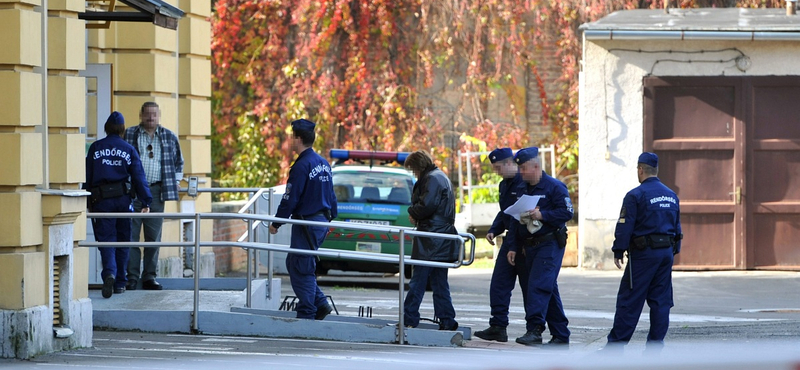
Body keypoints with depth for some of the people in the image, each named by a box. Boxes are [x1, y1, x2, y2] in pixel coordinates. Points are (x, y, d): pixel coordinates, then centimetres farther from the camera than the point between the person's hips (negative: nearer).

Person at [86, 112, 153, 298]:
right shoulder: (128, 149, 3)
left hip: (101, 199, -1)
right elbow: (138, 176, 0)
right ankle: (119, 283, 15)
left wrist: (87, 202, 9)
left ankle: (110, 273, -31)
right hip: (123, 198, 1)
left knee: (106, 240, -5)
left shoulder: (95, 148, 3)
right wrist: (146, 201, 1)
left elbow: (87, 176, 3)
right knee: (122, 241, 12)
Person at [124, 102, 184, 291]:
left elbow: (179, 162, 22)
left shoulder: (169, 137, 11)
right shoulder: (129, 135, 4)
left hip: (157, 190, 2)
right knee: (131, 235, -3)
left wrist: (174, 182, 12)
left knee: (154, 236, 3)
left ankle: (149, 277, 9)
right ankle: (132, 277, 1)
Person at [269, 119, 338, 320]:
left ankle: (306, 314, 1)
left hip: (306, 224, -9)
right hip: (322, 222, 9)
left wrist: (276, 223, -8)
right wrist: (331, 217, 24)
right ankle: (320, 303, 14)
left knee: (301, 269, -1)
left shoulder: (302, 166, -17)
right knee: (294, 264, 17)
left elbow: (290, 198, -16)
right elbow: (331, 195, 16)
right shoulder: (323, 163, 11)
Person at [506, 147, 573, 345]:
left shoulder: (555, 187, -6)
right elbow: (516, 220, 19)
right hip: (530, 246, 8)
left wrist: (542, 215, -23)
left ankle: (534, 330, -24)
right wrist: (513, 246, 13)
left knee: (539, 286, -18)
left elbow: (566, 212, -14)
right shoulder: (524, 189, 16)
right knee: (548, 289, 9)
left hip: (550, 245, -8)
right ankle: (560, 335, 14)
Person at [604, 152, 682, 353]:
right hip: (666, 253, 6)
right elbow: (677, 226, 16)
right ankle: (655, 345, 6)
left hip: (643, 253, -6)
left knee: (629, 300, -3)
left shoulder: (635, 195, -9)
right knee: (660, 300, 7)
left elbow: (624, 227, -11)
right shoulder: (671, 195, 12)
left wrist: (618, 252, -3)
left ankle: (616, 343, -3)